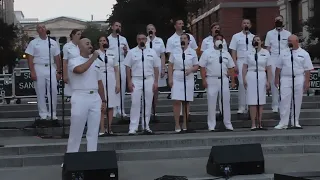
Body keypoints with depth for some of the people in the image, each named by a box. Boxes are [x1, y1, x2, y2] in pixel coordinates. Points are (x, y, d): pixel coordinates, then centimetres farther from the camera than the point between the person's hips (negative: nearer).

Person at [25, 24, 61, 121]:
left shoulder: (53, 43, 9)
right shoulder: (33, 43, 1)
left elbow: (57, 58, 11)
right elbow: (30, 58, -2)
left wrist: (58, 71, 6)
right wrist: (32, 72, -10)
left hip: (51, 68, 2)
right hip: (39, 69, -2)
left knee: (53, 92, 0)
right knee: (40, 93, 2)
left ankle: (52, 114, 9)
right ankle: (43, 114, 9)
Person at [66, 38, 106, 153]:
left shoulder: (95, 63, 16)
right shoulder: (73, 61, -1)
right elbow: (80, 69, -25)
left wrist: (103, 100, 15)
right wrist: (93, 58, -13)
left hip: (95, 98, 5)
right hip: (80, 98, -5)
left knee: (93, 131, 7)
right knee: (76, 131, 0)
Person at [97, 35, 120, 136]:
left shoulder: (113, 54, 8)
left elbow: (116, 70, 9)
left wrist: (118, 83, 1)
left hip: (111, 81, 2)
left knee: (111, 106, 3)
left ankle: (109, 128, 10)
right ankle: (102, 129, 1)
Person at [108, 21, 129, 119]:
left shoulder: (123, 39, 13)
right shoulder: (108, 39, 3)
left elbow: (127, 54, 15)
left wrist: (125, 50, -7)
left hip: (122, 64, 3)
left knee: (122, 87, 3)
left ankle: (121, 109, 9)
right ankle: (113, 109, 3)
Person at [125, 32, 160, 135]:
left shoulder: (152, 52, 8)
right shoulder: (132, 52, 4)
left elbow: (156, 68, 7)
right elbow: (128, 68, 2)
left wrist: (156, 82, 0)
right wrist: (129, 82, -5)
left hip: (149, 80, 2)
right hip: (136, 80, -2)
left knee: (148, 104, 6)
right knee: (135, 103, -6)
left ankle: (146, 126, 16)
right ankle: (133, 128, -4)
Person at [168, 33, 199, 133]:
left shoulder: (192, 52, 5)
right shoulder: (175, 51, 6)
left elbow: (196, 66, 5)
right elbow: (170, 66, 6)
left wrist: (190, 70, -16)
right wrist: (170, 78, -3)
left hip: (188, 79, 0)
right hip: (176, 79, 0)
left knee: (186, 102, 4)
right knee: (176, 102, -8)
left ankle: (185, 124, 11)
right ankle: (177, 125, -2)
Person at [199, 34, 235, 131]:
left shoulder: (226, 53, 11)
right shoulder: (207, 53, 2)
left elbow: (230, 68, 12)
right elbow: (202, 67, -2)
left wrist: (233, 81, 7)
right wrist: (204, 80, -10)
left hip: (224, 80, 3)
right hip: (211, 80, -3)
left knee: (226, 102, 5)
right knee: (211, 103, 0)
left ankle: (228, 124, 14)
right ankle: (211, 125, 7)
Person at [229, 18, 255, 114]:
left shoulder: (254, 37, 11)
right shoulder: (236, 36, 6)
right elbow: (233, 51, 2)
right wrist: (235, 65, -6)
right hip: (241, 62, -2)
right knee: (241, 83, -8)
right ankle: (242, 106, -1)